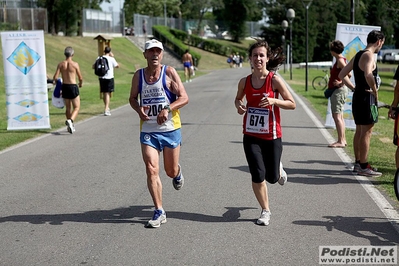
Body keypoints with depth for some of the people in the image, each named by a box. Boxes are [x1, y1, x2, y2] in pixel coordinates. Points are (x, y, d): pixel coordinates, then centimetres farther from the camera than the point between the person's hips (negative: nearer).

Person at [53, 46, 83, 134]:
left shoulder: (61, 64, -1)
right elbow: (80, 78, -3)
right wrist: (81, 84, 19)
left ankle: (70, 126, 25)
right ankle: (70, 120, -22)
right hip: (73, 87, -4)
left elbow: (55, 77, -7)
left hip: (64, 87, 4)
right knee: (76, 107, 3)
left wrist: (54, 81, 16)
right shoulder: (75, 64, -9)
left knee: (68, 107, 18)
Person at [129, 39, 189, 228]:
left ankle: (177, 173, 50)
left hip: (170, 129, -1)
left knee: (171, 171, 10)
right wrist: (138, 109, -8)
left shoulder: (169, 73, -6)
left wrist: (168, 109, -25)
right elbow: (132, 98, 15)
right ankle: (159, 212, 0)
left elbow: (184, 98, -8)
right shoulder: (138, 75, 3)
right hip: (148, 130, 2)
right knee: (151, 170, -10)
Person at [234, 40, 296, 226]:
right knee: (257, 176, -5)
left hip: (272, 136, -2)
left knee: (272, 177, 7)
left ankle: (279, 169, 45)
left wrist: (274, 101, -23)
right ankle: (265, 211, 16)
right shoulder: (245, 82, 0)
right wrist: (239, 106, -4)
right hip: (251, 136, 2)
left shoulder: (275, 80, -10)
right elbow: (238, 99, 19)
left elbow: (292, 104, -6)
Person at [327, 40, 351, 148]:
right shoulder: (339, 60, 15)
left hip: (339, 90, -11)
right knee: (339, 116, 14)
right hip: (337, 91, 11)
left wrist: (340, 83, -18)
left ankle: (340, 141, -11)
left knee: (337, 116, -11)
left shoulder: (340, 60, -15)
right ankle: (343, 139, 20)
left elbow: (349, 74, -24)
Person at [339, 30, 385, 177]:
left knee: (359, 131, 16)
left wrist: (354, 88, 12)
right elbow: (368, 75, -34)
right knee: (366, 132, -4)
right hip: (367, 98, -9)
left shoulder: (358, 55, 14)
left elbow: (342, 75, 18)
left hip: (357, 97, 9)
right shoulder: (369, 55, -14)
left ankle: (358, 163, 24)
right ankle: (364, 167, 0)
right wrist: (375, 92, -21)